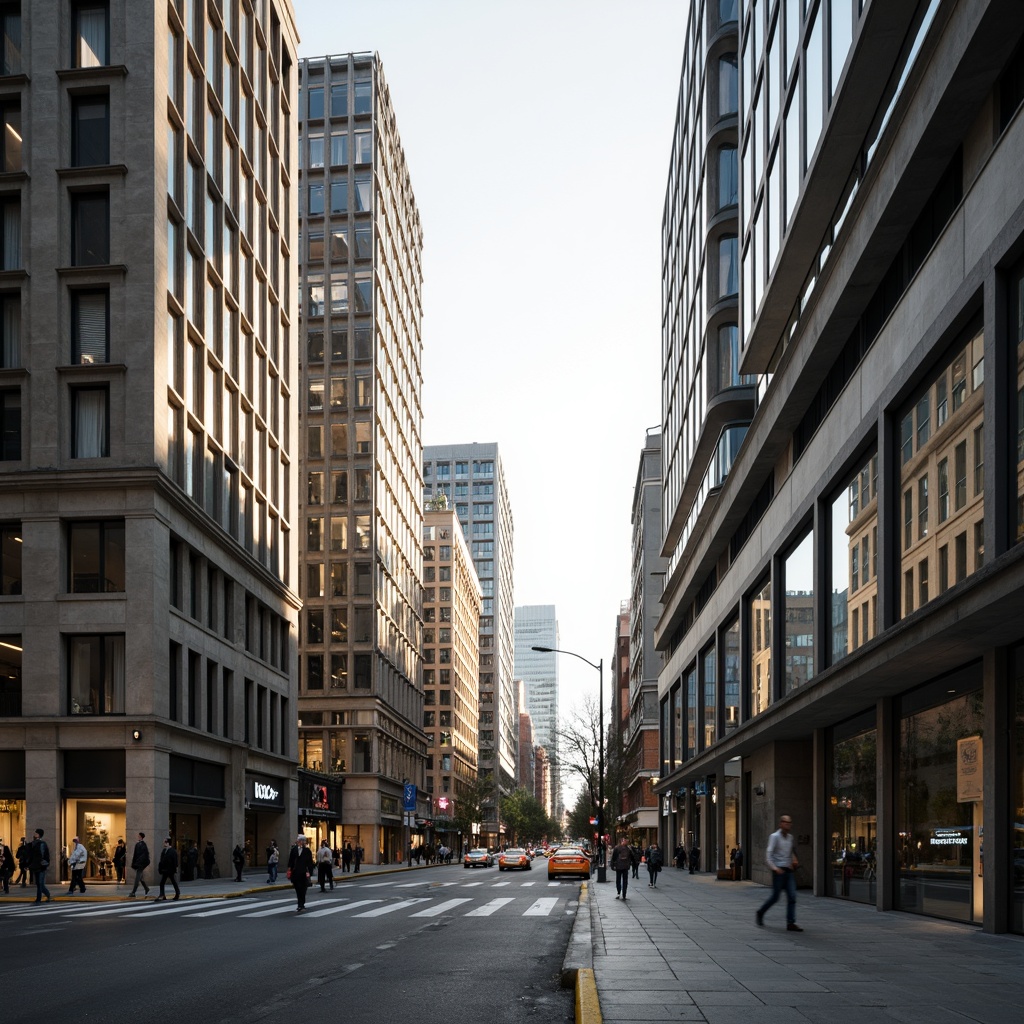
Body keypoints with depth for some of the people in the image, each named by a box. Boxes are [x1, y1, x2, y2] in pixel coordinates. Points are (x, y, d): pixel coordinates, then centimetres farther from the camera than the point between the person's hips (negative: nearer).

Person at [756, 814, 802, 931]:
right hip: (778, 871, -6)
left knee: (792, 897, -4)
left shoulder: (790, 837, 14)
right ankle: (761, 913, 23)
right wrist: (774, 868, -24)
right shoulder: (774, 836, -6)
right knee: (775, 897, 0)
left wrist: (793, 861, 12)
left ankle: (791, 923, -4)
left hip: (788, 871, 6)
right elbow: (768, 854, -13)